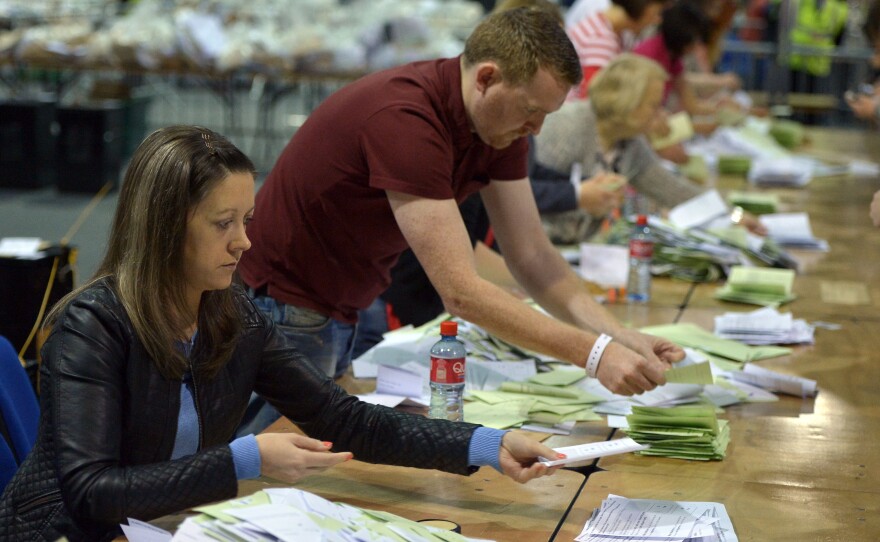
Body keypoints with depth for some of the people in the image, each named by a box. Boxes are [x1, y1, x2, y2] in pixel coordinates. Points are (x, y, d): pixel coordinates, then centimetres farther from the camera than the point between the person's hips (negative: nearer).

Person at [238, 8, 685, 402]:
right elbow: (460, 290, -36)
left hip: (342, 313, 8)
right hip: (279, 307, -8)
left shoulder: (500, 124, -5)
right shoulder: (403, 119, -32)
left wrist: (620, 337, -17)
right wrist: (592, 353, -37)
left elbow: (531, 254, -3)